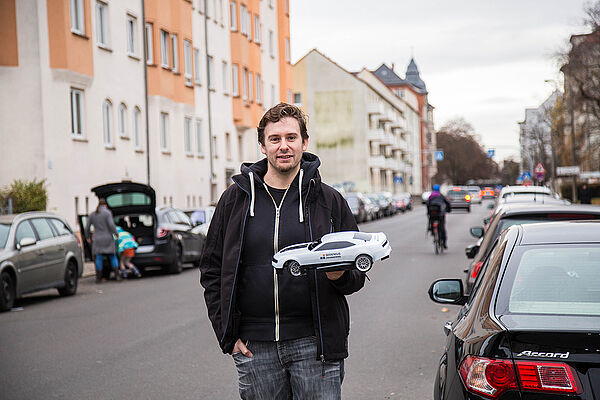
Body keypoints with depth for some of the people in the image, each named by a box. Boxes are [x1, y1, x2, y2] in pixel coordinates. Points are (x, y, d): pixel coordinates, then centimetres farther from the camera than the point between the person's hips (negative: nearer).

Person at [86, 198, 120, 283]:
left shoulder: (92, 214, 6)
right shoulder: (107, 213, -7)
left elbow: (87, 227, 9)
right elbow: (111, 225, -15)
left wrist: (88, 236, 24)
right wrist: (116, 233, 0)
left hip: (97, 240, 2)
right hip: (108, 239, -2)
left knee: (99, 258, 4)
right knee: (113, 257, 7)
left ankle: (98, 278, 2)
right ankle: (117, 275, 0)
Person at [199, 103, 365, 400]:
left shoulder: (329, 200, 5)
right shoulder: (236, 199, 7)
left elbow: (358, 272, 9)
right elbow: (211, 270, 10)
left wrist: (340, 275, -15)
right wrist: (228, 335, 2)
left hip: (314, 343, -1)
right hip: (255, 348, 1)